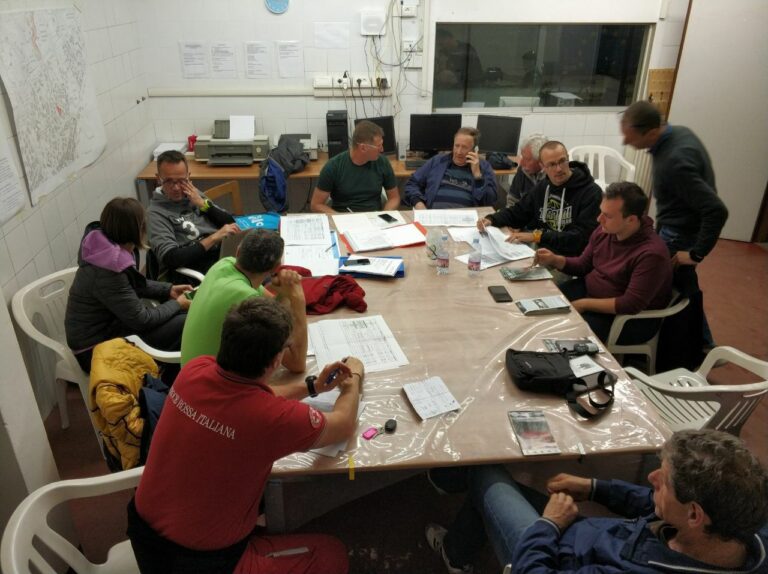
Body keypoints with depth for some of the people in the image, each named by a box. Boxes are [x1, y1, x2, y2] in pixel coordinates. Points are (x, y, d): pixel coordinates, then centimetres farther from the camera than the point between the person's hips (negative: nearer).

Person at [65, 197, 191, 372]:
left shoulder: (111, 247, -4)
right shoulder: (107, 272, -31)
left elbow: (134, 285, 14)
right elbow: (142, 320, -22)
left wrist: (168, 290, 5)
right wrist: (177, 304, -8)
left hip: (108, 323, 9)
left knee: (182, 317, 4)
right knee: (186, 325, -15)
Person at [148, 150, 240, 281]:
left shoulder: (194, 194, 14)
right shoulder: (157, 213, -3)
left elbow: (230, 223, 11)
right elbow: (171, 259, -14)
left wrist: (203, 204, -3)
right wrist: (214, 238, -13)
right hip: (203, 272, -6)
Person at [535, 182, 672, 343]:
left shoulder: (651, 253, -27)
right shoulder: (604, 231, -5)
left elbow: (630, 304, -27)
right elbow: (583, 265, 11)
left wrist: (584, 305, -23)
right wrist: (555, 260, -8)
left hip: (627, 318, -7)